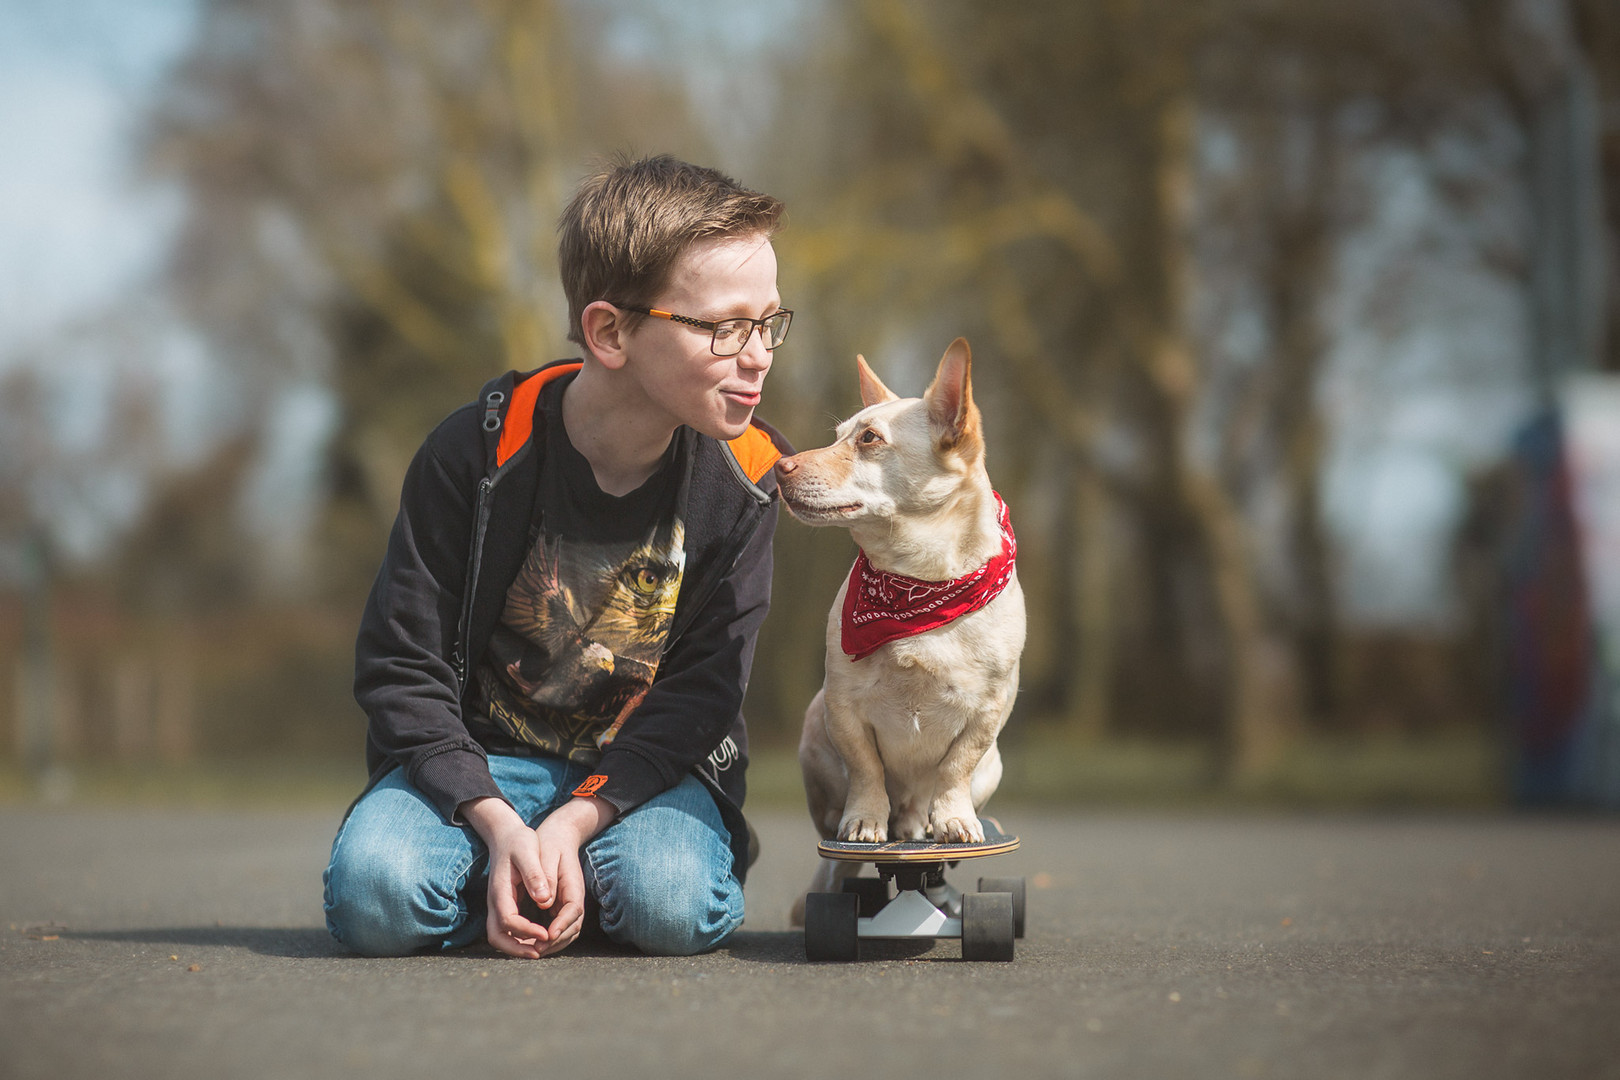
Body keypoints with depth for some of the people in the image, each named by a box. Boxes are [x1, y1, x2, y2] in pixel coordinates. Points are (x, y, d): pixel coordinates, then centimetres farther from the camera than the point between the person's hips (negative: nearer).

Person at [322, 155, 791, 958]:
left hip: (645, 768, 1)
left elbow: (703, 689, -7)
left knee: (673, 906, -31)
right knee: (375, 893, -29)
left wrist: (575, 822, -21)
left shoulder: (741, 477, -9)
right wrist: (498, 823, -24)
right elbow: (401, 668, -11)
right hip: (482, 759, -1)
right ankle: (509, 874, 4)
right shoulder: (479, 454, -15)